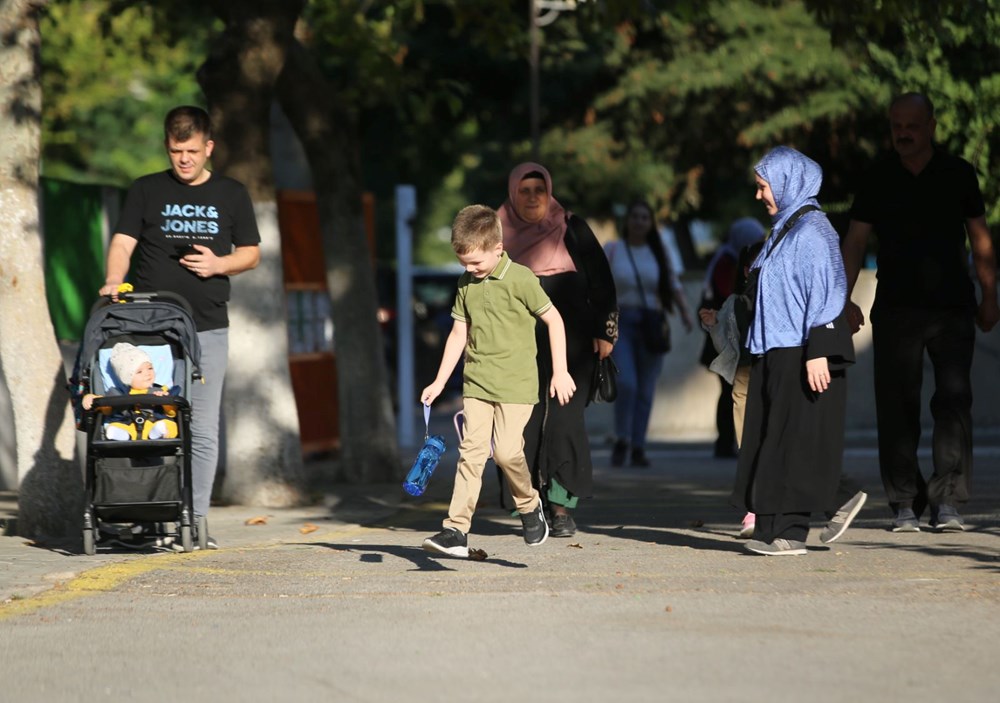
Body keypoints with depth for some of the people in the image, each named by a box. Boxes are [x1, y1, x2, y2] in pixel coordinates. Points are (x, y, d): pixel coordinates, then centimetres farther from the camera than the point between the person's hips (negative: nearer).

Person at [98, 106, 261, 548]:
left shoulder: (232, 195, 12)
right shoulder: (146, 191, 8)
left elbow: (251, 253, 14)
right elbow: (123, 242, 0)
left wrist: (219, 263, -7)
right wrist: (114, 281, -20)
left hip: (208, 328, 1)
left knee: (203, 430, -1)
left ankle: (196, 518, 4)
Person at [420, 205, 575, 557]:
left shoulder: (520, 279, -8)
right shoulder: (467, 284, 9)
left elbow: (553, 320, -2)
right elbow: (459, 333, 15)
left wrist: (560, 371, -3)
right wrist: (439, 382, 12)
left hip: (515, 383, -5)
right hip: (476, 382, 5)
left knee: (506, 451, -14)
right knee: (471, 450, -4)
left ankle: (530, 505, 15)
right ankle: (457, 530, -10)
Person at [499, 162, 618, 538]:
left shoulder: (572, 229, 4)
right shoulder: (504, 234, 9)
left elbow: (602, 281, 5)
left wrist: (605, 331, -1)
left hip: (570, 337, -2)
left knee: (564, 418, -9)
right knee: (524, 420, -5)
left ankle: (563, 507, -8)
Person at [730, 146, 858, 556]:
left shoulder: (811, 230, -11)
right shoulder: (782, 229, 17)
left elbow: (825, 294, -17)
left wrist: (817, 352, -21)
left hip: (801, 355, -9)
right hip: (775, 353, 9)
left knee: (796, 441, -7)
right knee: (770, 438, 5)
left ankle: (789, 530, -6)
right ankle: (771, 526, 6)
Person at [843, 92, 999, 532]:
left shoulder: (958, 174, 6)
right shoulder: (878, 178, 6)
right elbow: (855, 240, 5)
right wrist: (844, 298, -6)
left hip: (952, 306, 0)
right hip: (895, 309, 0)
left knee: (954, 401, -9)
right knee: (897, 407, 0)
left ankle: (946, 501, -8)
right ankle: (904, 504, 6)